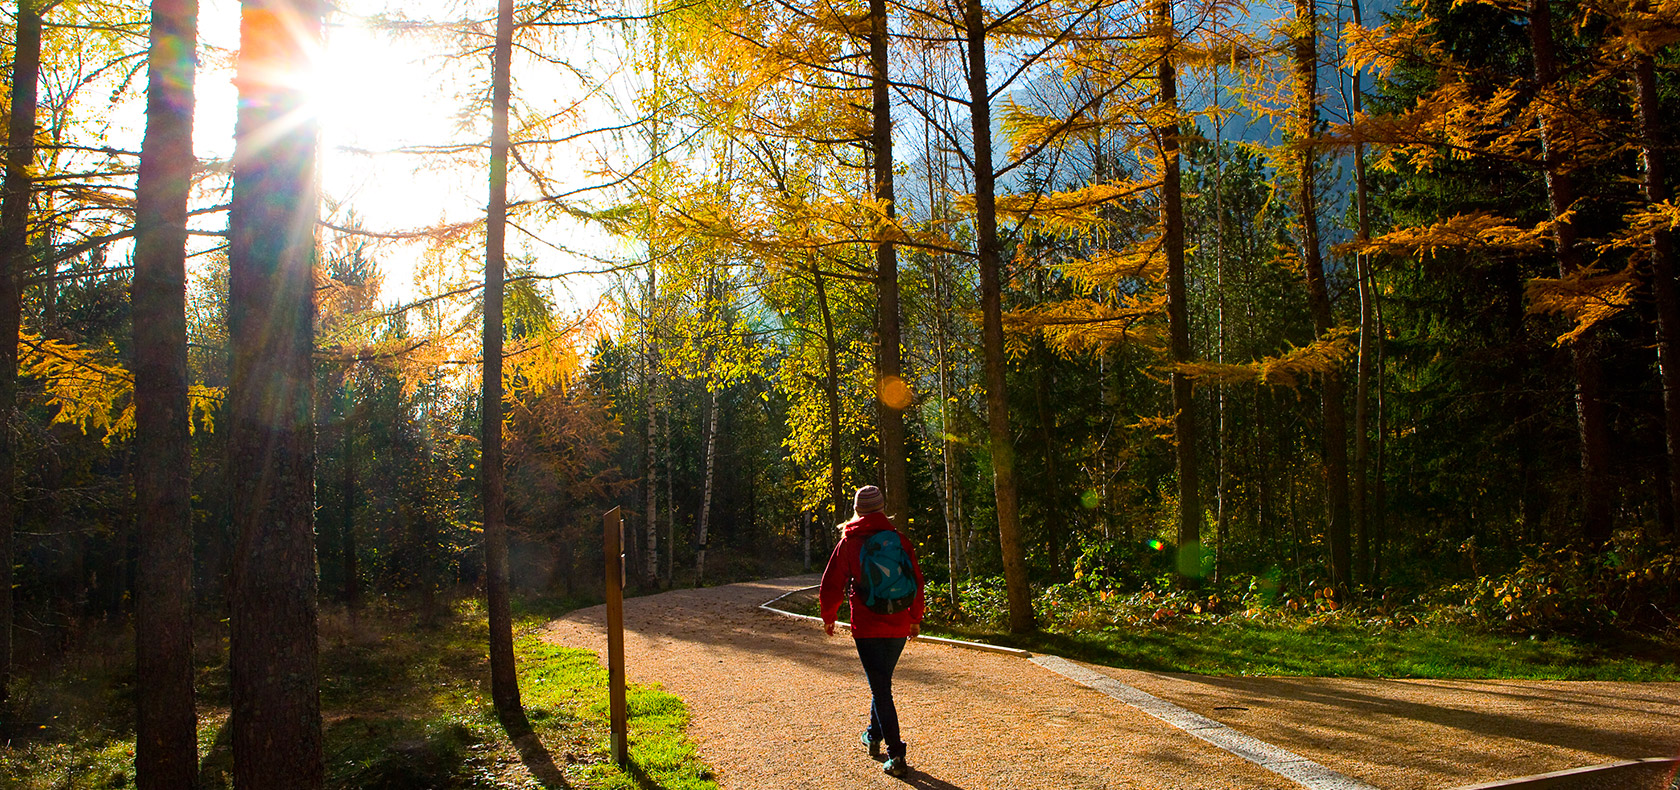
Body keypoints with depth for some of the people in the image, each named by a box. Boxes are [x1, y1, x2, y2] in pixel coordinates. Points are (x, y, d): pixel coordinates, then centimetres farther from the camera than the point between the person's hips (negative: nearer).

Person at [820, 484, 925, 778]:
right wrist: (916, 619, 20)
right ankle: (873, 737, 37)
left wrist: (829, 617, 13)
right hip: (899, 628, 4)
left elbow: (832, 584, -3)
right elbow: (917, 582, 8)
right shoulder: (900, 541, 4)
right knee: (882, 683, 23)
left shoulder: (849, 542, -5)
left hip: (867, 627, -4)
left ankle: (896, 756, -6)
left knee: (881, 688, -1)